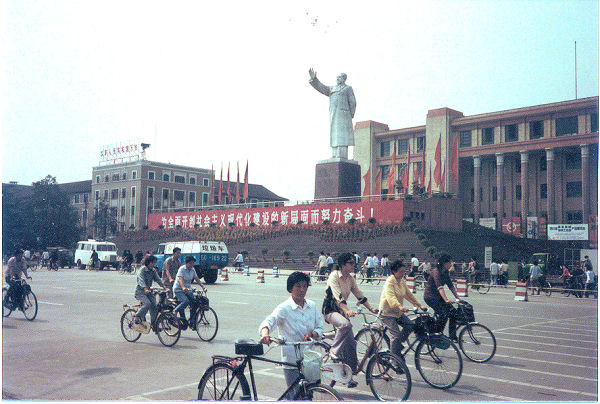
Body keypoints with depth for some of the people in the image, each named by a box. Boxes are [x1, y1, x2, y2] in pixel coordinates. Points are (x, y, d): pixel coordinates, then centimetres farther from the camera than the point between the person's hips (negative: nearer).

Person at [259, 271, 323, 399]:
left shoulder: (312, 306, 6)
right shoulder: (284, 308, -10)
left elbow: (320, 328, 11)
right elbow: (269, 321, -26)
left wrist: (311, 334, -11)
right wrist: (265, 333, -47)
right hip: (292, 361, -5)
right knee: (295, 397, -3)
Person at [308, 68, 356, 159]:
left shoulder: (348, 88, 10)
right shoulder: (332, 89, 24)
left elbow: (352, 103, 3)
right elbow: (320, 87, 12)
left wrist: (350, 116, -6)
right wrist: (314, 78, -4)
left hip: (343, 114, -6)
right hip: (333, 116, 6)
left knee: (342, 137, -14)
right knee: (334, 137, -1)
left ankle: (342, 158, -20)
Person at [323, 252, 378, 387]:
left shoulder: (350, 278, 6)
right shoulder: (334, 276, -16)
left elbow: (359, 295, 8)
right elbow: (338, 296, -27)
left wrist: (371, 308, -3)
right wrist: (347, 310, -40)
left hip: (342, 311, 7)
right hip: (330, 310, -7)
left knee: (351, 343, -3)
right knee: (346, 324, -38)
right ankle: (334, 350, -18)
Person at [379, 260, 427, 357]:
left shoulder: (402, 281, 8)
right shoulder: (390, 281, -19)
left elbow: (409, 294, 13)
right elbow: (390, 296, -34)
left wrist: (420, 305, 5)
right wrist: (400, 307, -49)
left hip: (397, 312, 8)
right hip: (387, 312, -8)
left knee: (410, 325, -5)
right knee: (396, 335, -15)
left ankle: (397, 344, 11)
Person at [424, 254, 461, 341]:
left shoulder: (446, 272, 3)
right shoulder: (436, 272, -23)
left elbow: (450, 286, 9)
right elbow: (440, 287, -36)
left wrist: (458, 297, 2)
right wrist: (446, 300, -48)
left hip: (438, 296, 8)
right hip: (430, 296, -8)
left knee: (453, 312, -4)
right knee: (444, 313, -22)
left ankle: (452, 337, 3)